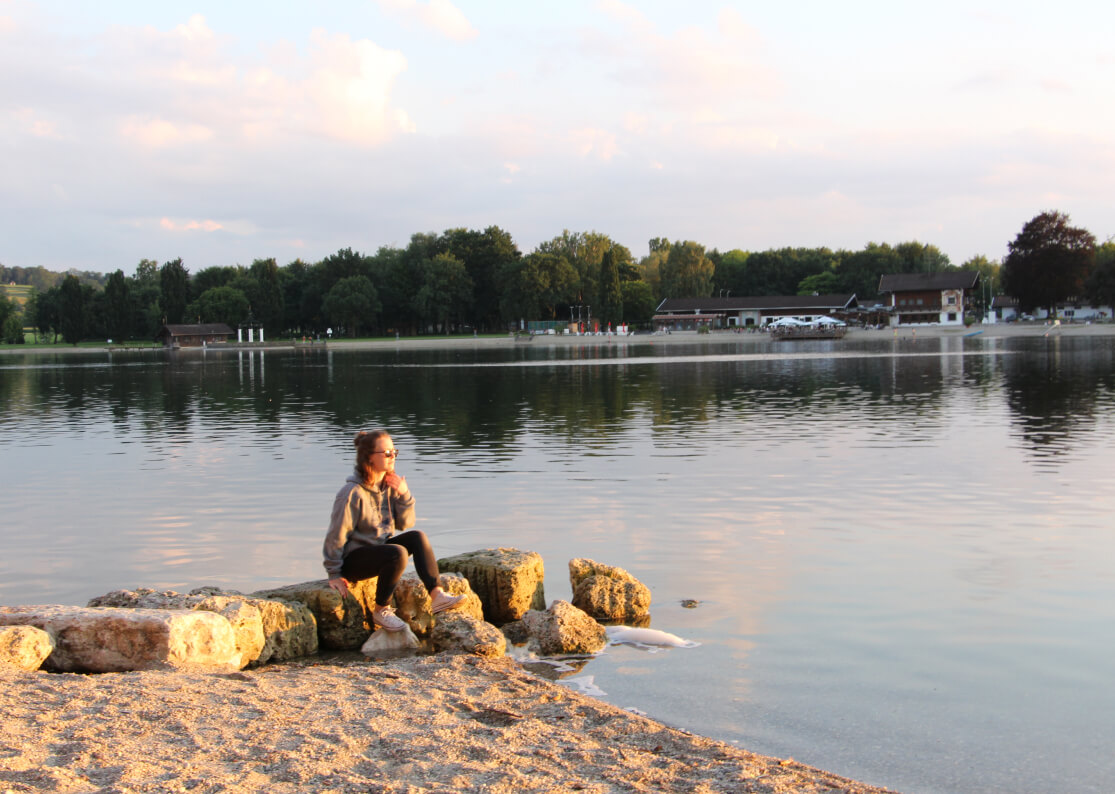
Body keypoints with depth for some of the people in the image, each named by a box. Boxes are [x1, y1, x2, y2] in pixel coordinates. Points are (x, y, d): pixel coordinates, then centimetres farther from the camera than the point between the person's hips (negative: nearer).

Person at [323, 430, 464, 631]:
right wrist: (334, 574, -13)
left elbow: (404, 524, 4)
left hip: (379, 547, 8)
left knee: (417, 537, -15)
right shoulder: (353, 493, -20)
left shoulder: (389, 486, 3)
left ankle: (437, 596, -20)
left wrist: (404, 494, -12)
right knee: (398, 553, -31)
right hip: (352, 559, -7)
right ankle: (381, 612, -15)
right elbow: (336, 535, -16)